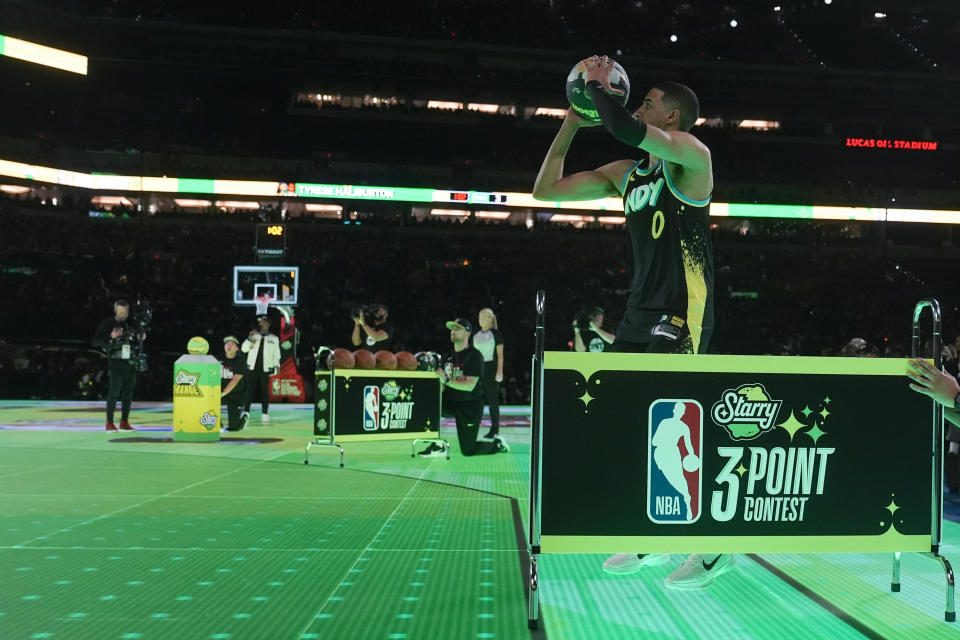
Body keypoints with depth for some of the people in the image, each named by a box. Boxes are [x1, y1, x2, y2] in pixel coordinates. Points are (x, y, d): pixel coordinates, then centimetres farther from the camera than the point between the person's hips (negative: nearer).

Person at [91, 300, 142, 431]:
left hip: (131, 362, 4)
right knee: (114, 391, -9)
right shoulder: (107, 324, 0)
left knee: (128, 393, 6)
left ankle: (124, 422, 13)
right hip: (116, 362, -4)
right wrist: (111, 337, -16)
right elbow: (95, 341, -4)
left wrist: (141, 339, 2)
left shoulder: (132, 324, 12)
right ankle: (109, 422, -3)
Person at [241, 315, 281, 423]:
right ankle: (246, 412, -4)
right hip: (253, 367, 0)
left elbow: (276, 354, 11)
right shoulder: (254, 336, 10)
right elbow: (244, 349, 3)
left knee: (265, 391, 2)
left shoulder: (274, 338, 10)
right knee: (250, 390, -5)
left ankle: (265, 414, 6)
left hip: (265, 368, 0)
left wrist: (276, 366, 0)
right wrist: (250, 338, -10)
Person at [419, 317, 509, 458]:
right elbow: (443, 386, 8)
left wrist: (447, 380, -32)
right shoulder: (449, 356, 7)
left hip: (470, 407, -6)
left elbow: (470, 386, -24)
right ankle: (437, 446, -11)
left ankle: (497, 444, 26)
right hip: (451, 403, 6)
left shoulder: (474, 355, -15)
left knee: (468, 450, -3)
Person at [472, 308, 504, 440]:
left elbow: (500, 354, -7)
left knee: (492, 399, -2)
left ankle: (494, 429, 3)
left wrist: (500, 371, -14)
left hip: (491, 367, -6)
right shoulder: (476, 335, 13)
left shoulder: (496, 334, -4)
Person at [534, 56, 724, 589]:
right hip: (642, 309, 9)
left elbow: (624, 127, -26)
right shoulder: (626, 172, 16)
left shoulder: (690, 154, -7)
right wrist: (572, 122, 13)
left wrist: (599, 85, -8)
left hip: (682, 311, -9)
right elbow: (546, 190, 16)